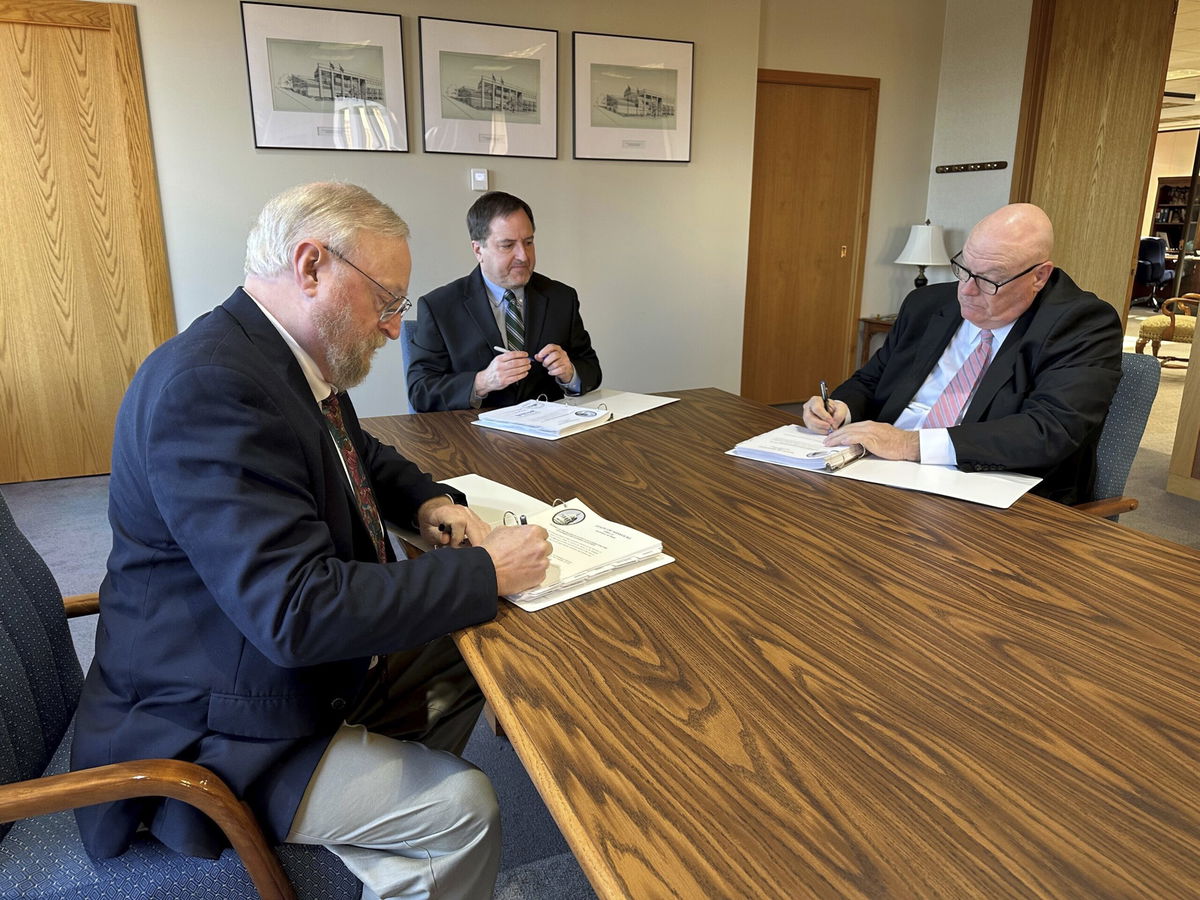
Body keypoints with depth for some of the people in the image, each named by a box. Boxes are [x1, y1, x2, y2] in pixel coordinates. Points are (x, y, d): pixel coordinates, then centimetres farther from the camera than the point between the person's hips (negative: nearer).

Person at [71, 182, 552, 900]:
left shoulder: (294, 360, 1)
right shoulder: (208, 384, -30)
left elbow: (361, 456, 20)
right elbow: (299, 613, -35)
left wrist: (428, 500, -1)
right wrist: (484, 572, -26)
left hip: (317, 659, 10)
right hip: (213, 728, -10)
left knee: (466, 657, 17)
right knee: (464, 809, -14)